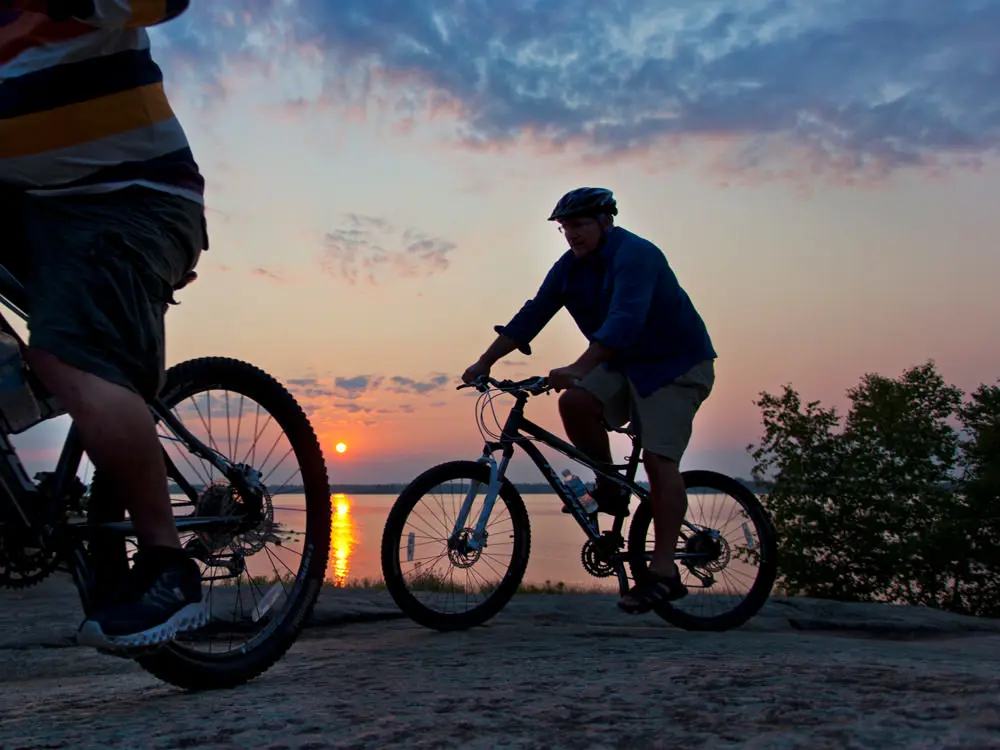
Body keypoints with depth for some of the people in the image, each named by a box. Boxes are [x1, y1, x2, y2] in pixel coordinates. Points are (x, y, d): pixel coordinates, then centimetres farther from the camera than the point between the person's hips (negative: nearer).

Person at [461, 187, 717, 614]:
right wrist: (485, 362, -4)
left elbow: (624, 319, -36)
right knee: (574, 402, -21)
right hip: (623, 365, 7)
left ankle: (663, 572, -15)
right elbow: (532, 315, 2)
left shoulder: (635, 254, -21)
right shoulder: (570, 267, 2)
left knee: (659, 459, -18)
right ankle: (610, 490, 0)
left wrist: (578, 369, -47)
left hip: (676, 363, -6)